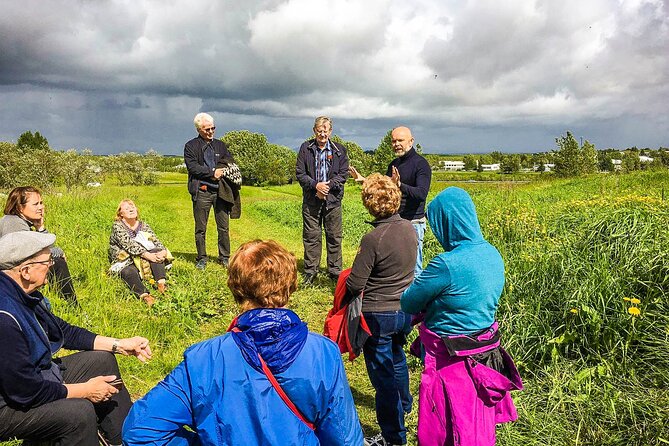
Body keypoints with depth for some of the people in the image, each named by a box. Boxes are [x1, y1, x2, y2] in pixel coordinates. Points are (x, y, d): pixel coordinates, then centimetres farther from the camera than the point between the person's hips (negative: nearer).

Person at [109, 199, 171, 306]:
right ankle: (144, 296, -60)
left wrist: (163, 251, -22)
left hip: (143, 261, 4)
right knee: (129, 272, -38)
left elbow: (156, 241, 3)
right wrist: (147, 255, -30)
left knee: (157, 251, -25)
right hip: (125, 263, -4)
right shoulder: (117, 226, 0)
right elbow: (128, 244, -16)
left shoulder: (143, 225, 16)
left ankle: (161, 284, -43)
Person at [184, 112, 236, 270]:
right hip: (202, 191, -3)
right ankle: (201, 258, 15)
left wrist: (223, 171, -8)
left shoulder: (220, 145, 18)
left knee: (224, 227, 4)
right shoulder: (191, 146, 5)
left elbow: (232, 163, 14)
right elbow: (192, 167, -7)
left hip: (221, 190, 3)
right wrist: (212, 172, -14)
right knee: (200, 228, 4)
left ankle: (224, 258, 15)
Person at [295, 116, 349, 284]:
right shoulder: (305, 148, 3)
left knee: (334, 237, 6)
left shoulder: (339, 150, 4)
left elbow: (343, 174, 1)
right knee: (311, 237, 6)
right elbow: (300, 173, 0)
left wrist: (328, 185, -13)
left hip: (333, 200, 0)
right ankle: (311, 271, 18)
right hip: (311, 200, 0)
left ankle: (335, 271, 18)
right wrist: (316, 185, -15)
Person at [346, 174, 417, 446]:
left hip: (378, 315, -7)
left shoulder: (373, 239, -27)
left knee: (382, 373, 8)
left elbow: (354, 285, -22)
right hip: (405, 310, 8)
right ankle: (403, 405, 55)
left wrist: (347, 279, -1)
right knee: (396, 357, 31)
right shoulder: (409, 228, -6)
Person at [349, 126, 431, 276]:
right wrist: (363, 180, 12)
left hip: (413, 222, -8)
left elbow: (422, 194, -24)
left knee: (413, 268, -4)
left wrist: (400, 185, -38)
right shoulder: (394, 164, 13)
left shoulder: (420, 164, -11)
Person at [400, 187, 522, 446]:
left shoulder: (446, 264, -27)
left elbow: (408, 305, -15)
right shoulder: (492, 254, -2)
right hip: (486, 355, 7)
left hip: (451, 360, -7)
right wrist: (433, 305, 4)